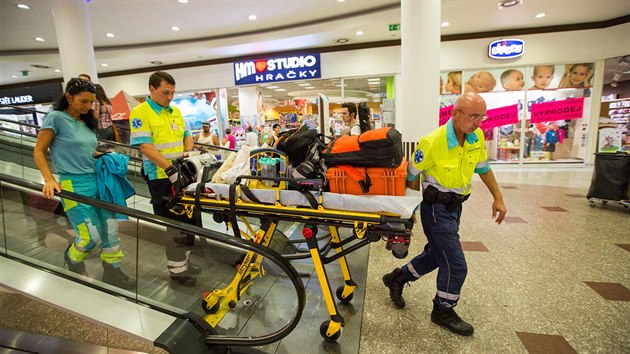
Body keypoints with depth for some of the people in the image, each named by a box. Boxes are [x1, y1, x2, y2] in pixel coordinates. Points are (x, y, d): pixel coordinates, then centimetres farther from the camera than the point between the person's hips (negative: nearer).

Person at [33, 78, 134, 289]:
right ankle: (72, 259, 29)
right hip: (73, 185, -6)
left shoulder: (87, 121, 13)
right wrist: (49, 180, -15)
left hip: (97, 181, 7)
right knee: (91, 237, -5)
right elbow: (38, 152, -4)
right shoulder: (56, 118, -6)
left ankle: (112, 273, 19)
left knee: (111, 229, 5)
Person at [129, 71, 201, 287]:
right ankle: (177, 270, 16)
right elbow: (145, 147, -18)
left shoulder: (175, 111, 13)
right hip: (162, 178, -7)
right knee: (175, 225, 0)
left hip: (182, 175, 7)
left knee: (188, 220, 15)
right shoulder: (140, 113, -9)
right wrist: (170, 169, -25)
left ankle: (183, 260, 33)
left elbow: (187, 136, 19)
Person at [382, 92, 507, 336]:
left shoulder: (477, 137, -3)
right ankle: (443, 312, 25)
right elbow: (411, 175, -13)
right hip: (436, 208, -8)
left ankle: (397, 278, 41)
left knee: (436, 254, 21)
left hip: (455, 206, 8)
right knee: (455, 264, -1)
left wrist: (498, 198, 13)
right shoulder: (432, 143, -23)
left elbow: (483, 168, 12)